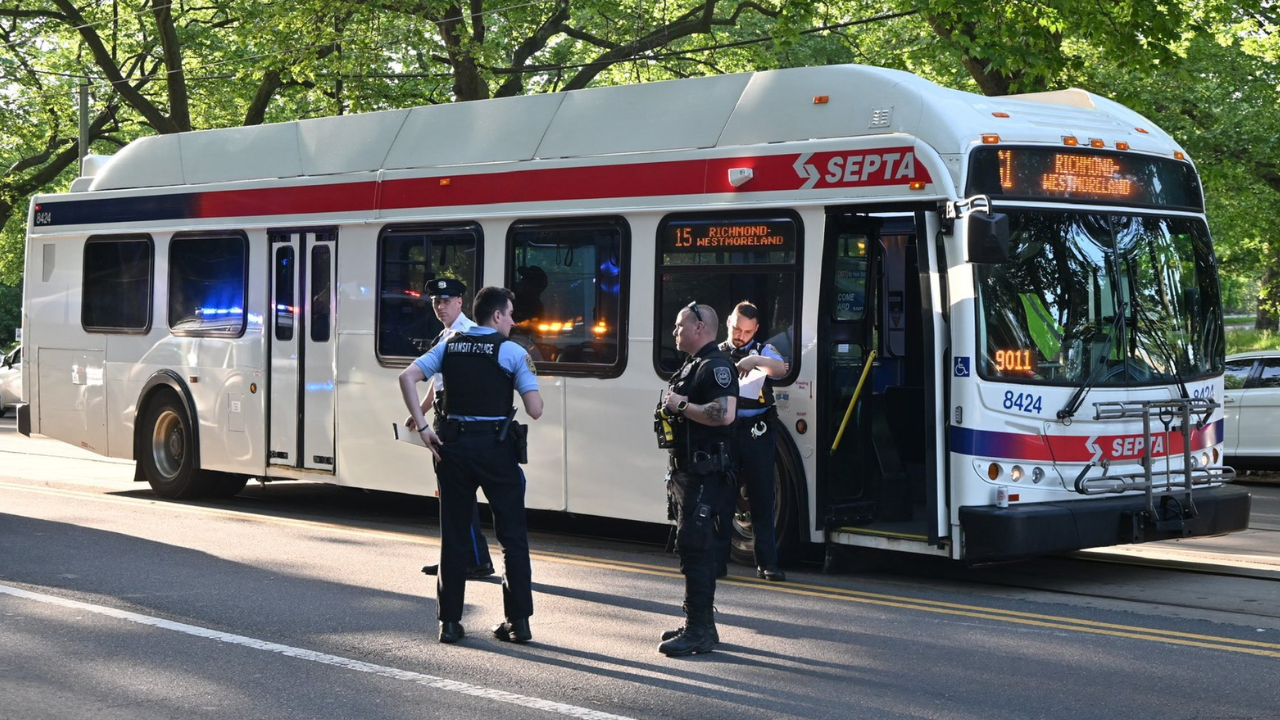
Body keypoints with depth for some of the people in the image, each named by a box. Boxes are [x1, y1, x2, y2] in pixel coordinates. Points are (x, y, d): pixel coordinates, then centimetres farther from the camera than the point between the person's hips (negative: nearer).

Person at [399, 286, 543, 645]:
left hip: (454, 443, 3)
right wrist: (527, 380, 11)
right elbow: (535, 410, -9)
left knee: (453, 535, 9)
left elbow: (408, 376, -2)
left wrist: (422, 427, -3)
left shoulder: (449, 346, 9)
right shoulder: (512, 352, -3)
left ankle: (449, 621, 10)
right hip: (496, 446, -3)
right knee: (512, 535, 6)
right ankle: (518, 621, 5)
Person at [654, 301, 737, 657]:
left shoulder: (716, 366, -15)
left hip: (705, 474, -11)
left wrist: (681, 405, -20)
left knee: (693, 546, -13)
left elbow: (724, 414, -30)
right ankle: (700, 624, 22)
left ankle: (698, 632, -12)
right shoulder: (690, 366, 19)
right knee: (694, 547, 14)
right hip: (688, 472, 11)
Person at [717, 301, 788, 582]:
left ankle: (767, 563, 2)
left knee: (762, 497, -1)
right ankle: (718, 559, 8)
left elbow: (781, 369, -12)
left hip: (757, 432, -1)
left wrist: (755, 360, -29)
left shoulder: (763, 350, 10)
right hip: (725, 430, 1)